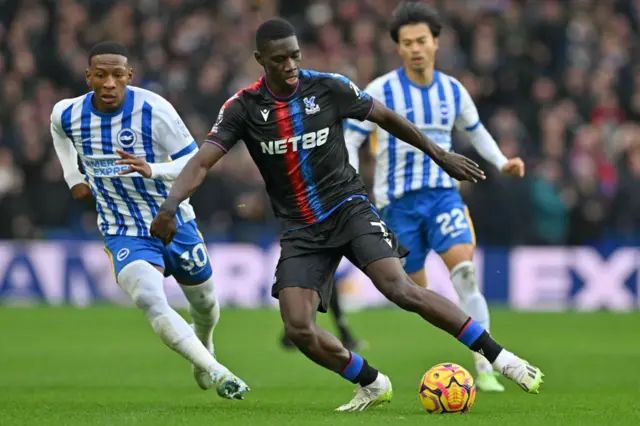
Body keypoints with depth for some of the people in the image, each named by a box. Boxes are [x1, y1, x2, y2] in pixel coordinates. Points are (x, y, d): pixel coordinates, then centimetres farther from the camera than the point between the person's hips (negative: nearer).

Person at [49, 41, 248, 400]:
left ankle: (205, 350, 55)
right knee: (151, 301, -29)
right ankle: (217, 373, -33)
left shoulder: (153, 110, -22)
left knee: (205, 305, 20)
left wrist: (152, 170, -37)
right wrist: (73, 177, 13)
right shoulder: (68, 115, -10)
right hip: (124, 234, 0)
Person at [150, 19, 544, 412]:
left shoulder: (328, 88, -8)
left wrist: (440, 154, 14)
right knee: (298, 328, -15)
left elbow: (386, 117, 8)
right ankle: (373, 385, 9)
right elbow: (202, 162, -14)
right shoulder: (244, 108, -7)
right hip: (301, 229, 2)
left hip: (349, 207, -2)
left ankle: (499, 357, -17)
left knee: (400, 289, -24)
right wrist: (170, 205, -32)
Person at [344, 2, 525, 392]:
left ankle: (485, 368, -25)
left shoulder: (453, 90, 5)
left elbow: (475, 131, 24)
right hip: (398, 202, -1)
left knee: (464, 268, -22)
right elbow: (350, 141, -3)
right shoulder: (381, 91, -6)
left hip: (443, 194, 1)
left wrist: (502, 162, 9)